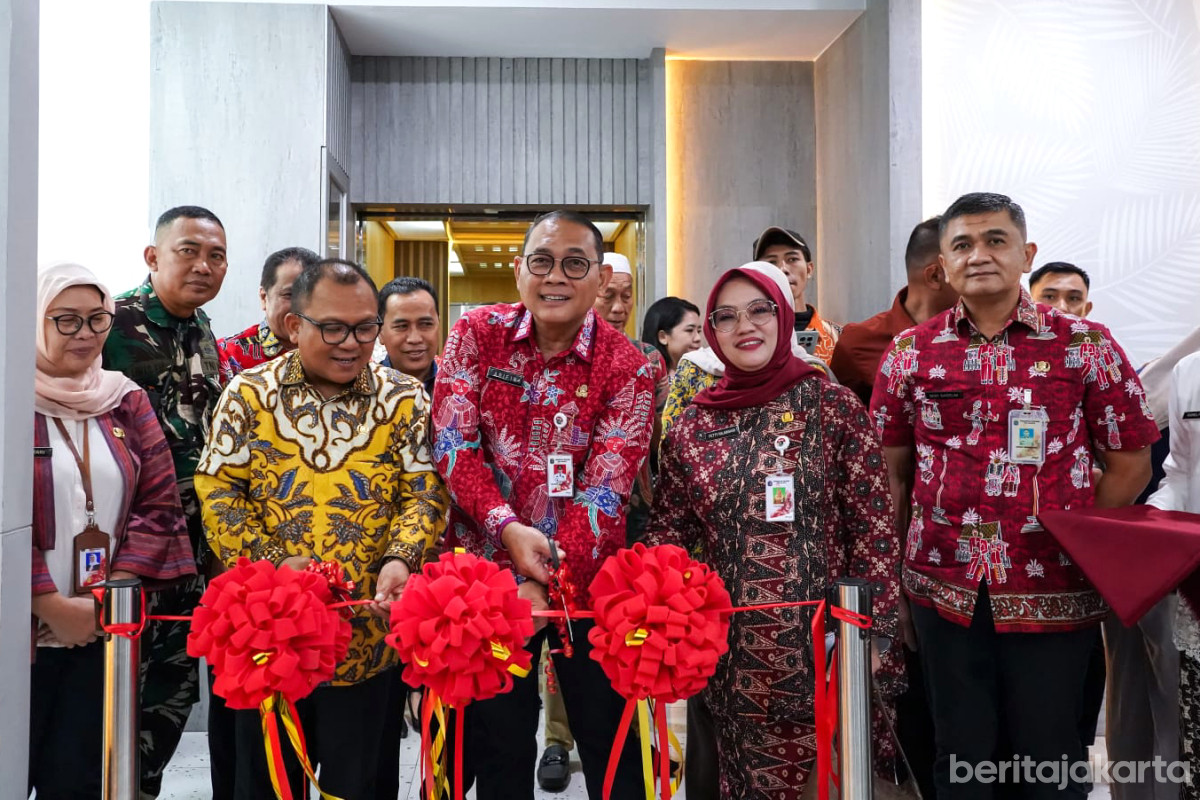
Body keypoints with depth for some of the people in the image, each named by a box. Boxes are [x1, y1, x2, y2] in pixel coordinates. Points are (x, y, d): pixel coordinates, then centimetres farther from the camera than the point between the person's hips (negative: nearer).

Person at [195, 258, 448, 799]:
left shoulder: (404, 399, 1)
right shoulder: (249, 393, 0)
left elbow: (424, 492, -1)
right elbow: (217, 490, -2)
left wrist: (400, 559, -18)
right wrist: (270, 562, -14)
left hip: (365, 633, 0)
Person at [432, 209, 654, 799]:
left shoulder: (626, 368, -7)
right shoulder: (477, 333, 0)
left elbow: (604, 490, -14)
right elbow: (452, 442, -7)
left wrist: (547, 585, -23)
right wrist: (509, 529, -19)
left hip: (586, 579, -1)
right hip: (488, 566, 1)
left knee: (609, 741, 11)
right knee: (497, 746, 14)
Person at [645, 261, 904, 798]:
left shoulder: (835, 408, -4)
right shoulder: (693, 426, 4)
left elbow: (874, 528, -4)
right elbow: (668, 532, 9)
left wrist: (875, 635, -7)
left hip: (824, 647, -2)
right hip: (734, 657, 3)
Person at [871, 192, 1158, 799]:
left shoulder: (1087, 347, 1)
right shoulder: (910, 353, 4)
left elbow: (1129, 463, 4)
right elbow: (891, 470, 8)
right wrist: (900, 566, 3)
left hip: (1053, 593, -1)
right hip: (945, 588, 1)